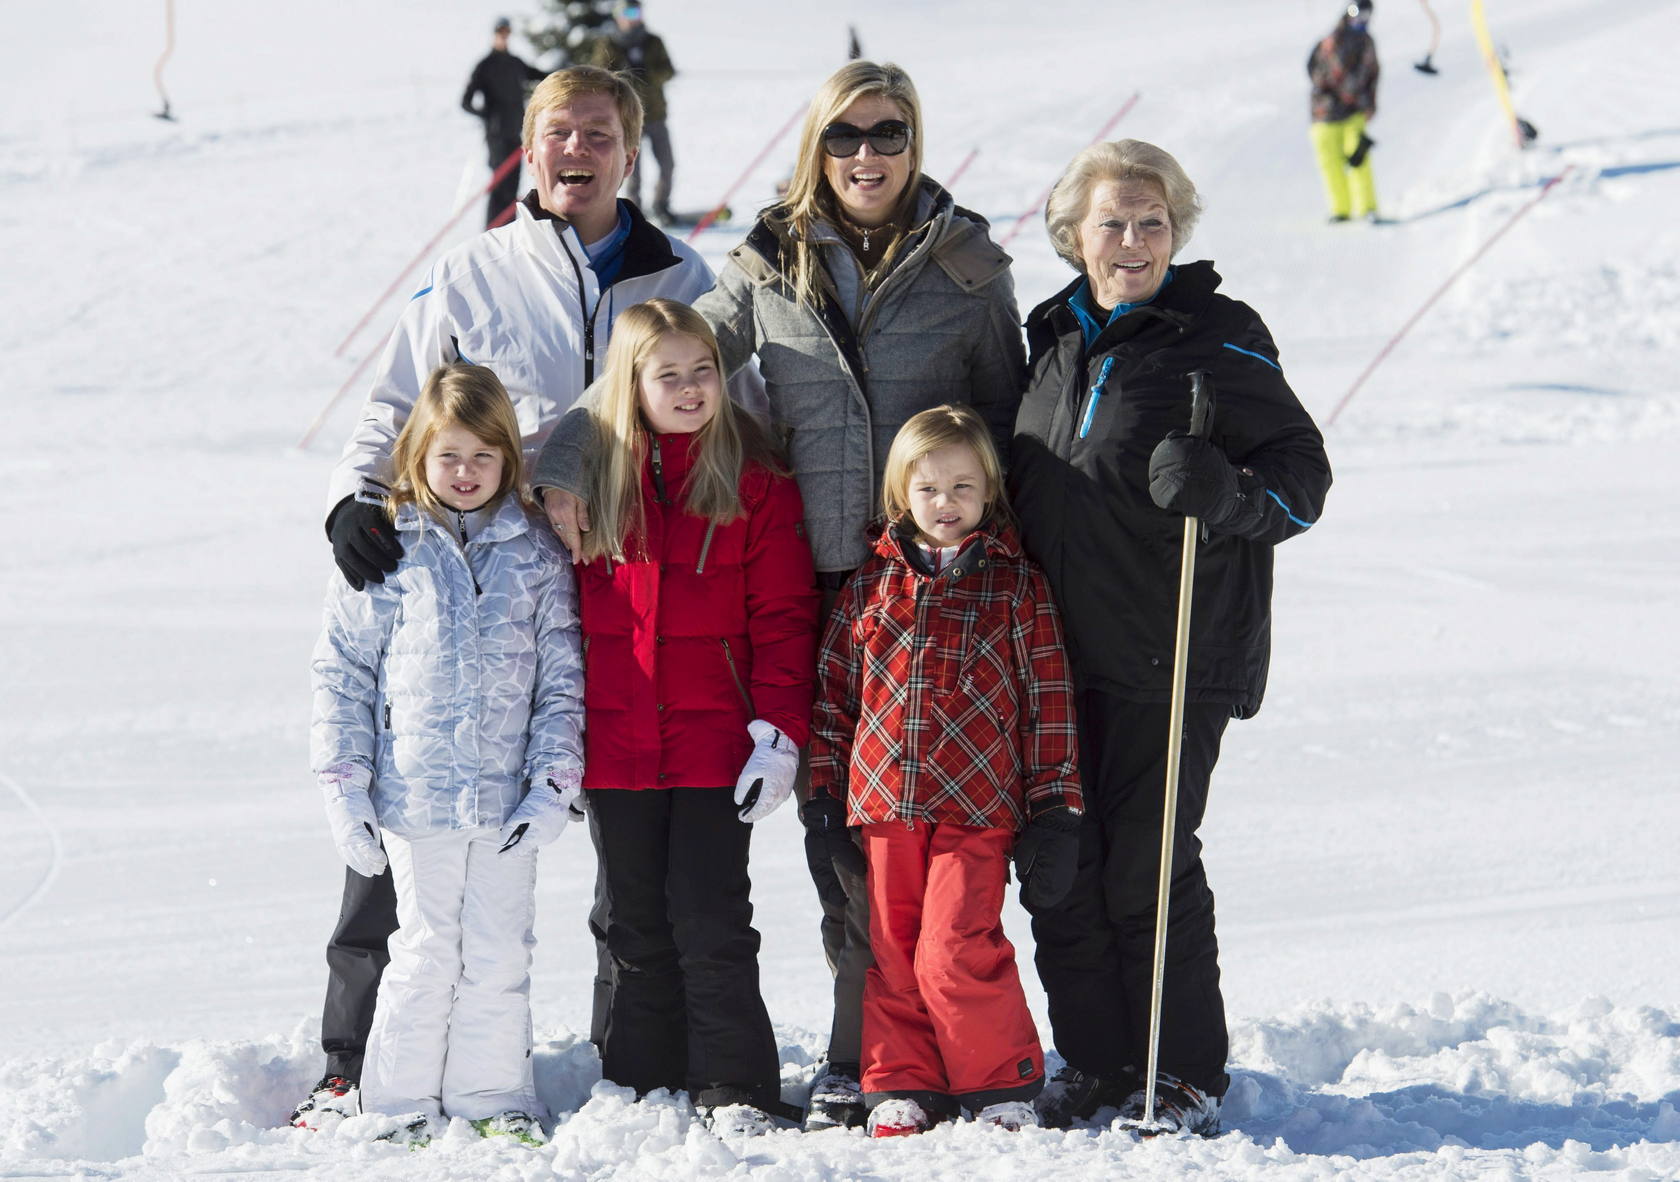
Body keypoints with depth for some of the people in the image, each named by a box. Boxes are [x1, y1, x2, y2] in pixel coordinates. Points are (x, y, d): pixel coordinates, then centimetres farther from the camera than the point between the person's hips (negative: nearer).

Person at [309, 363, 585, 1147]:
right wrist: (346, 790, -4)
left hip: (509, 798, 2)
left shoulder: (535, 555, 6)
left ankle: (492, 1097, 18)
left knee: (499, 956, 7)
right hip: (415, 793, -2)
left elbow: (562, 677, 6)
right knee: (427, 952, 2)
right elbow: (342, 675, 1)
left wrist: (553, 786, -3)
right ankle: (405, 1103, 13)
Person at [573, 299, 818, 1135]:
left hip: (714, 744, -3)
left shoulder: (754, 484, 0)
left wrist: (779, 735, -10)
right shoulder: (593, 478, 6)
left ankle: (734, 1090, 1)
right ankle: (642, 1086, 19)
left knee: (712, 922, -4)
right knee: (639, 927, 11)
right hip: (615, 745, 3)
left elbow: (782, 617, -2)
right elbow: (563, 610, 11)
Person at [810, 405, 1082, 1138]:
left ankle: (1003, 1086, 4)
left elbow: (1049, 701, 4)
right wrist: (821, 797, 11)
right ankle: (902, 1086, 20)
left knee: (956, 953, -11)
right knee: (891, 954, 7)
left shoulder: (1016, 590, 3)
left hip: (977, 807, -3)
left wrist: (1054, 811, 0)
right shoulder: (869, 588, 10)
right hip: (884, 804, 3)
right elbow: (833, 693, 15)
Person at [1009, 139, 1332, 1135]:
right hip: (1060, 657, 6)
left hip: (1175, 657, -6)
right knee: (1062, 867, 7)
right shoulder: (1055, 340, 13)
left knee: (1147, 873, -5)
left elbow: (1303, 474, -8)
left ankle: (1190, 1079, 7)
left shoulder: (1220, 339, -7)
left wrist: (1225, 492, -28)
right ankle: (1096, 1064, 19)